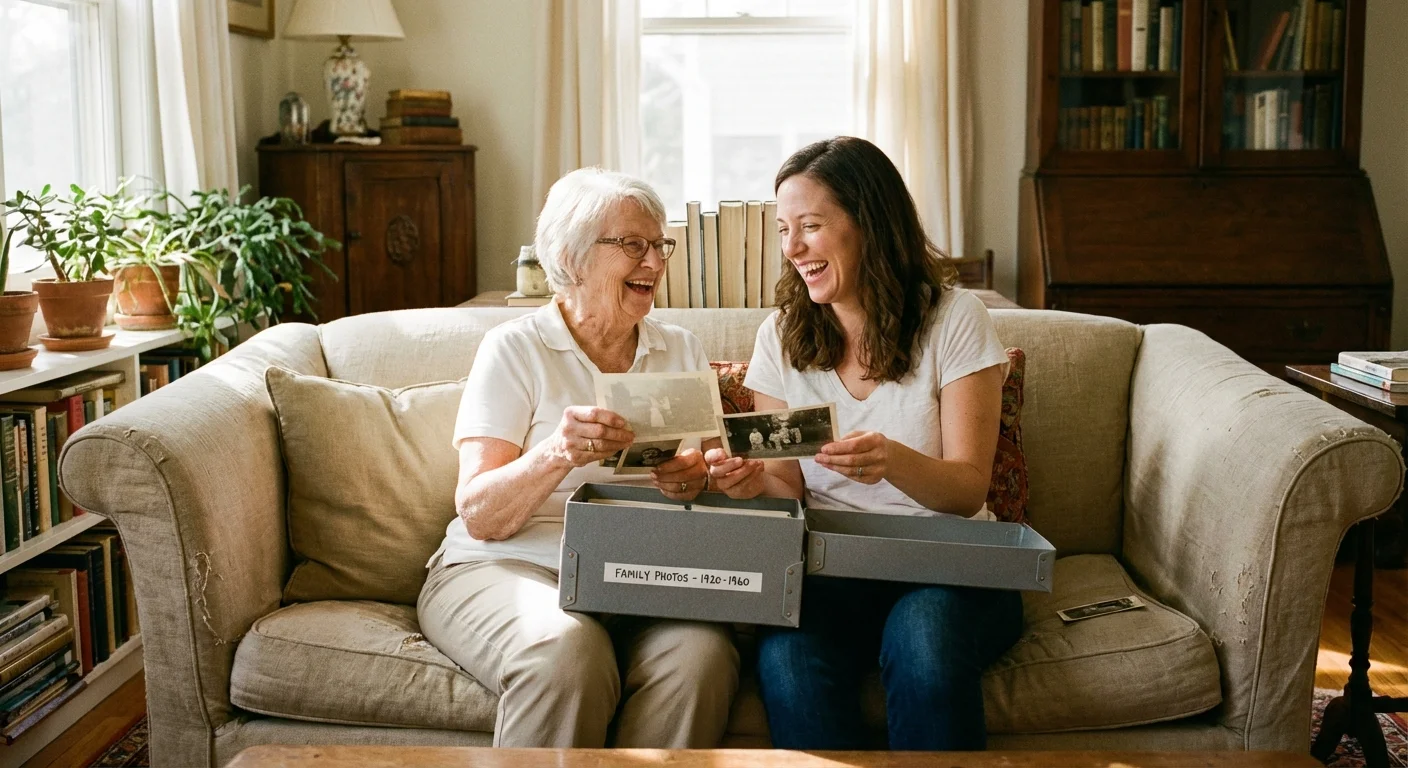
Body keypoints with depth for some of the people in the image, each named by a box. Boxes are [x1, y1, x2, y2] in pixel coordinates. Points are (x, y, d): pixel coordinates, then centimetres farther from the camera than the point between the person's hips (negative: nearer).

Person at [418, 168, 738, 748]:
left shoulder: (682, 351, 16)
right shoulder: (516, 347, 3)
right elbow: (479, 515, -6)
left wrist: (696, 479, -17)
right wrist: (558, 454, -26)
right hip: (506, 569, -2)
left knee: (701, 654, -31)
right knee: (566, 648, -37)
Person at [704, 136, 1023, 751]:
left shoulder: (955, 320, 0)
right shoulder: (780, 337, 9)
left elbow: (968, 490, -6)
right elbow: (791, 488, 8)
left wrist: (894, 462, -28)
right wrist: (756, 480, -16)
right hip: (826, 568, 2)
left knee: (922, 638, -37)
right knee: (786, 657, -33)